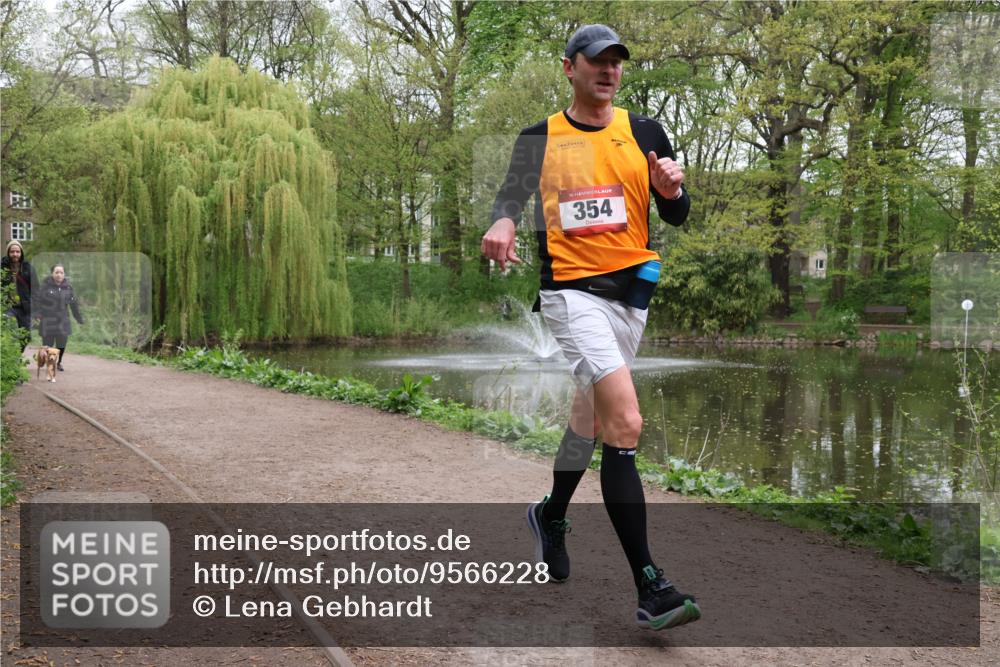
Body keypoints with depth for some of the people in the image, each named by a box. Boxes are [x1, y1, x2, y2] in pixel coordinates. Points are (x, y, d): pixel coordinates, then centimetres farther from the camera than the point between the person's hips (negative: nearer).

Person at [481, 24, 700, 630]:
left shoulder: (645, 132, 9)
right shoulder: (539, 140, 4)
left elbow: (677, 216, 10)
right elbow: (512, 193, 12)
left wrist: (670, 189, -12)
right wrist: (504, 222, -12)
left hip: (632, 291, 5)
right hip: (573, 290, -5)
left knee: (593, 416, 18)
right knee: (626, 424, -20)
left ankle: (551, 515, 46)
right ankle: (650, 589, -18)